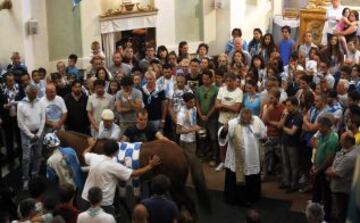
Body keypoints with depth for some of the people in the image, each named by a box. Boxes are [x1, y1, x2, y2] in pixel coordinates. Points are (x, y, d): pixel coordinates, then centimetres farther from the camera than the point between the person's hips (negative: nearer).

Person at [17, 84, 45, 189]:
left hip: (38, 132, 4)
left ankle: (35, 174, 29)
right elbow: (21, 123, -11)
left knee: (37, 155, 13)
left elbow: (43, 118, 1)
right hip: (26, 133, -3)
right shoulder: (21, 105, -14)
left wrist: (38, 133, -4)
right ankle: (26, 179, 7)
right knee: (26, 157, -4)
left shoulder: (39, 103, -4)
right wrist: (31, 135, -10)